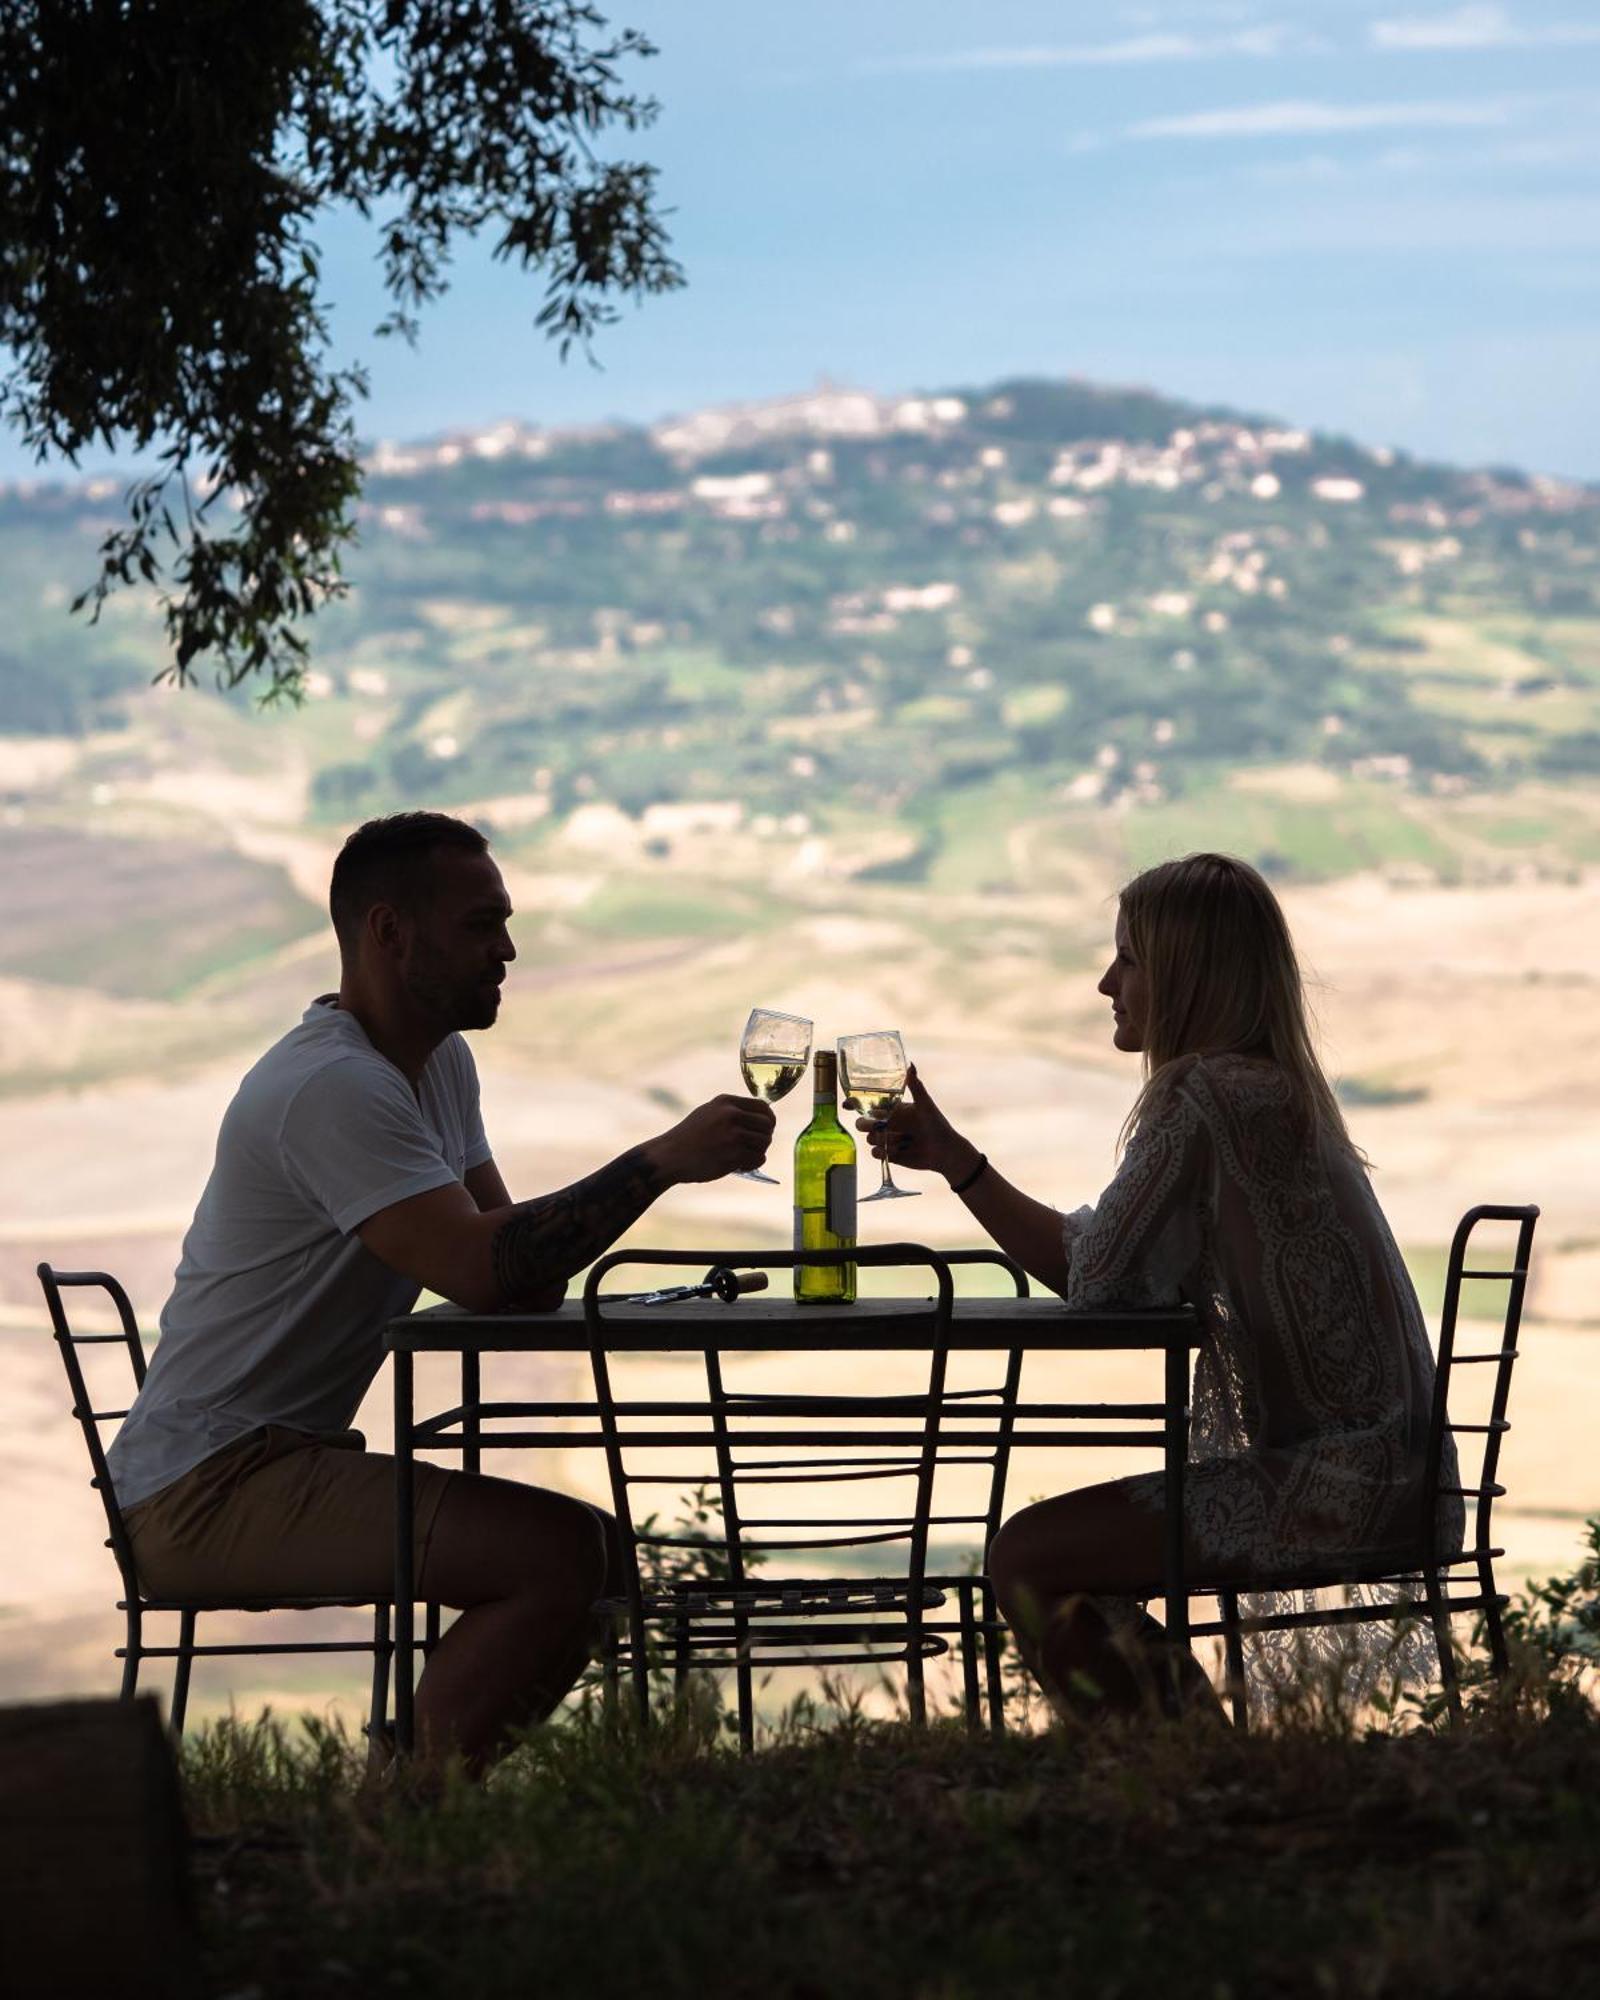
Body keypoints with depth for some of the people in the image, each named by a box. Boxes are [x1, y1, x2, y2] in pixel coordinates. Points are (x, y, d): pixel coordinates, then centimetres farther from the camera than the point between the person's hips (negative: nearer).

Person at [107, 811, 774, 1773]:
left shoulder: (442, 1065, 14)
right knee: (560, 1556, -23)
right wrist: (663, 1160, -24)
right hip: (207, 1489, -10)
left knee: (595, 1550, 11)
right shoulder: (332, 1087, -19)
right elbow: (481, 1270, -28)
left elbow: (504, 1255, 15)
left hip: (294, 1459, 11)